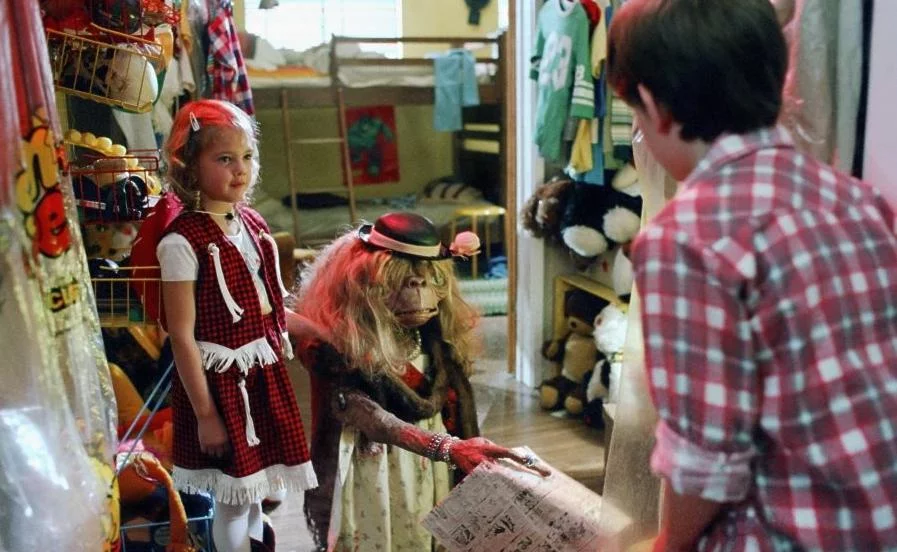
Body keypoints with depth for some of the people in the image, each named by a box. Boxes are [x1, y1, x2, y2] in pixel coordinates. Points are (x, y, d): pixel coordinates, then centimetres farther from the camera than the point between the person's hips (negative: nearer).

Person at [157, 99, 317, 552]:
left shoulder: (253, 224, 4)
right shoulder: (182, 241, -18)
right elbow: (182, 335, -17)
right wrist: (205, 414, -14)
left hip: (265, 376, 7)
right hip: (219, 380, -6)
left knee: (254, 493, 20)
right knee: (233, 500, 7)